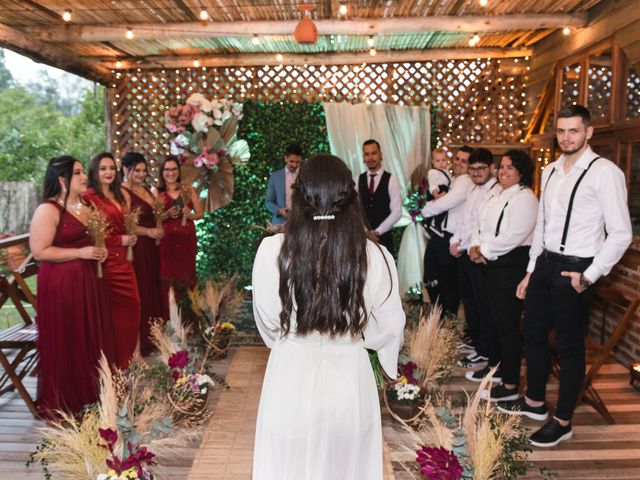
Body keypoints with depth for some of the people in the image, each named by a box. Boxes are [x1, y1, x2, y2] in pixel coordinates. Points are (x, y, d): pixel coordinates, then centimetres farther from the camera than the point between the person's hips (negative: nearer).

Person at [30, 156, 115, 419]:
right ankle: (62, 405, 15)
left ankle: (90, 394, 28)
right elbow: (39, 251, -18)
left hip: (88, 280, 8)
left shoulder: (85, 207, 13)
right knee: (66, 344, 0)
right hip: (61, 284, -8)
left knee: (92, 339, 13)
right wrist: (81, 253, -20)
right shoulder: (48, 210, -13)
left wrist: (99, 252, 8)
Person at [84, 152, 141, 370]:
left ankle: (127, 357, 24)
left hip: (123, 260, 8)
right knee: (115, 312, -1)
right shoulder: (89, 197, -10)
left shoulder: (120, 194, 15)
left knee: (132, 307, 8)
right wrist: (120, 240, -12)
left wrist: (131, 235, 4)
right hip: (107, 262, -7)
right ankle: (116, 362, 15)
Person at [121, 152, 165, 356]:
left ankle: (153, 337, 22)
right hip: (136, 249, -8)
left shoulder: (146, 190, 15)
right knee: (140, 295, -2)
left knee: (153, 292, 11)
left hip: (152, 248, 8)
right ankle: (140, 343, 8)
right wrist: (148, 232, -18)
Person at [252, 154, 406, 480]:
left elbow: (268, 323, -3)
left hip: (291, 377, 0)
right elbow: (389, 329, -5)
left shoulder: (271, 250, -17)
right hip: (349, 379, 0)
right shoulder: (375, 257, -18)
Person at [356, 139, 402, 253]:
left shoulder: (391, 180, -2)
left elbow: (397, 212, -7)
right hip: (362, 237, 2)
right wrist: (365, 231, -8)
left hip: (383, 237, -2)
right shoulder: (358, 180, 6)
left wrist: (377, 232, -10)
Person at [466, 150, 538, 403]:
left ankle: (510, 385, 9)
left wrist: (484, 250, -12)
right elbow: (479, 223, 13)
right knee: (493, 317, 19)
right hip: (489, 264, 9)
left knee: (507, 324, -2)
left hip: (510, 266, -9)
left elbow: (511, 238, -23)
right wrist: (475, 247, -4)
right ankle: (494, 367, 37)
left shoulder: (525, 198, -14)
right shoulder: (495, 192, 13)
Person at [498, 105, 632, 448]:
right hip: (544, 264, 8)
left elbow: (620, 234, -13)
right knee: (533, 334, 17)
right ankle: (535, 402, 38)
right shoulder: (550, 171, 10)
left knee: (569, 347, 5)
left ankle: (562, 422, 23)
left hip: (573, 270, -7)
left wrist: (590, 276, -17)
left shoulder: (605, 172, -12)